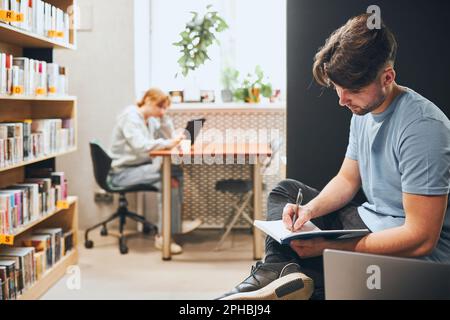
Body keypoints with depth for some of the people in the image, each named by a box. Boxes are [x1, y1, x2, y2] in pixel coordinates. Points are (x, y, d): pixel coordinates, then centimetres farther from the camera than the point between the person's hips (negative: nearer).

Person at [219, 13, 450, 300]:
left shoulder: (422, 127, -25)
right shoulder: (364, 110, 4)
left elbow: (421, 238, -27)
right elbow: (348, 179, 14)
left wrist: (326, 246, -27)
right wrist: (309, 209, -8)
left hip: (411, 254, -10)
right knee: (286, 190, 8)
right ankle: (283, 271, -14)